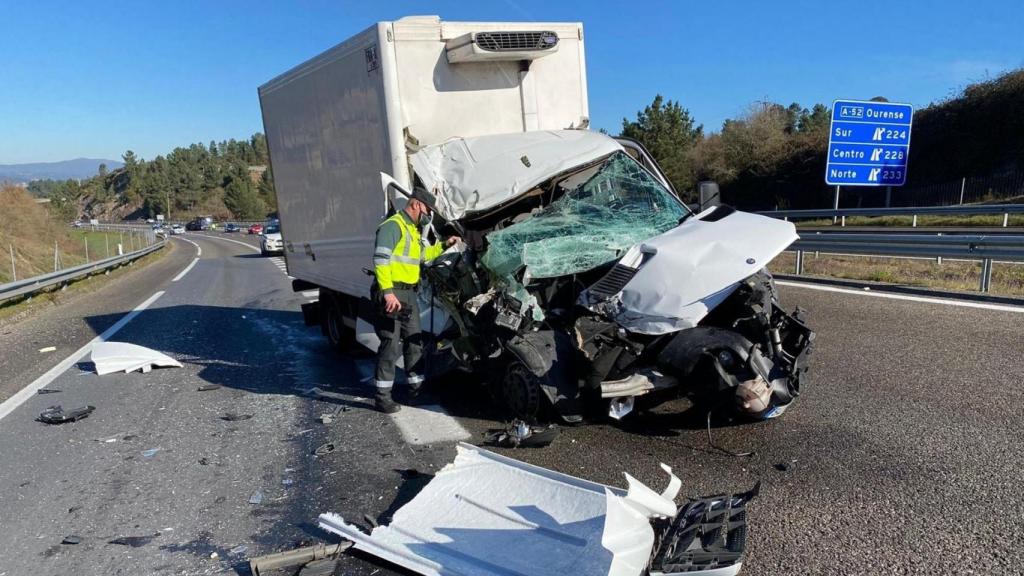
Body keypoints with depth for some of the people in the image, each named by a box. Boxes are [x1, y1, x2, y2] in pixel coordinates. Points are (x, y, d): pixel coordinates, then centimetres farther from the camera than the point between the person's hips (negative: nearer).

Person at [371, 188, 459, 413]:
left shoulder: (413, 230, 20)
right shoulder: (393, 226, -12)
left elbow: (422, 255, 36)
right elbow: (380, 259, -22)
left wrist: (444, 245, 27)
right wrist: (387, 291, -29)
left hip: (409, 295, 10)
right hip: (391, 294, -10)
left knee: (414, 343, 14)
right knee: (391, 346, -7)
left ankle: (416, 390, 25)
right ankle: (382, 396, 2)